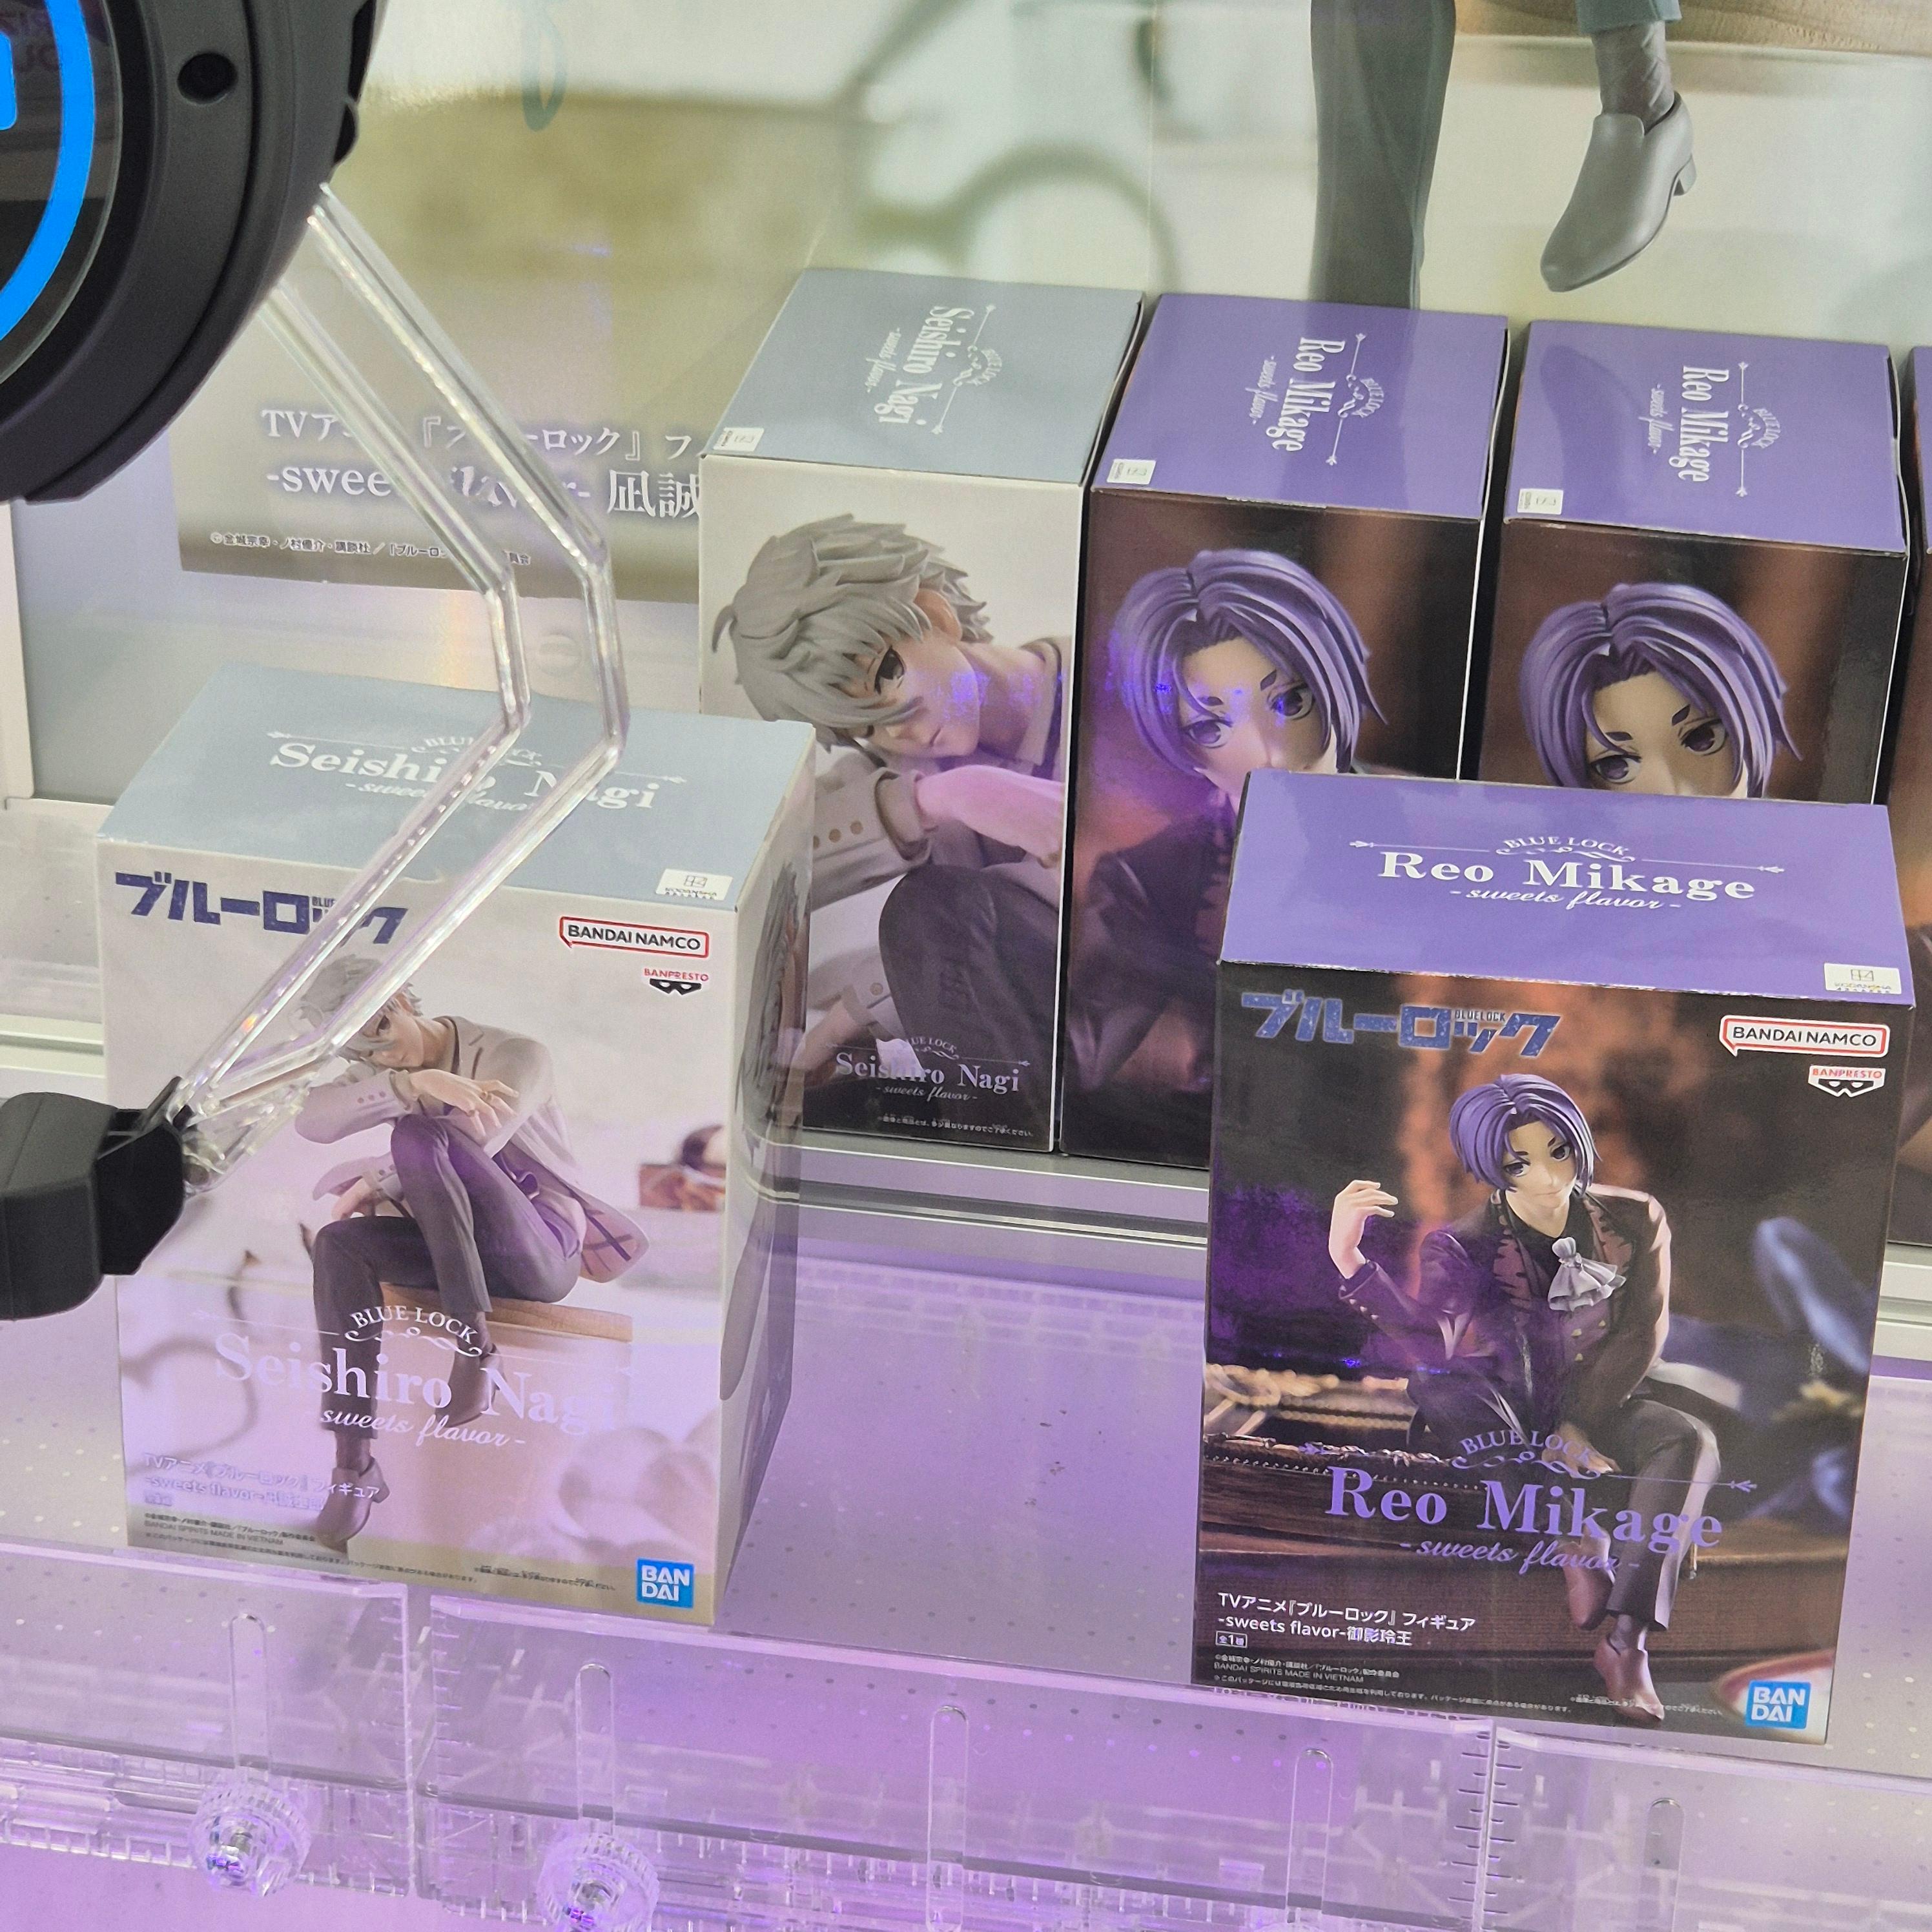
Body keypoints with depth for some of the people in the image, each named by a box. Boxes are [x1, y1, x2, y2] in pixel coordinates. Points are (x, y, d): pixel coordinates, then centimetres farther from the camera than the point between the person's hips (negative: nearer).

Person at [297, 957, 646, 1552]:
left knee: (417, 1133, -27)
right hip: (454, 1252, 6)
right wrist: (414, 1084, -30)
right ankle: (355, 1466, -28)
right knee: (338, 1243, -25)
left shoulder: (517, 1057, -8)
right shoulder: (383, 1073, 9)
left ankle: (473, 1340, -32)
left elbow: (472, 1143, -25)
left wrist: (369, 1184, -11)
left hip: (539, 1253, -6)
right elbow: (312, 1120, -14)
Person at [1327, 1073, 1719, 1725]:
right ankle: (1576, 1549, -37)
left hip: (1600, 1403, 1)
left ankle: (1628, 1638, -39)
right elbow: (1429, 1348, -25)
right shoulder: (1465, 1245, -9)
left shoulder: (1635, 1220, -4)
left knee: (1688, 1441, -30)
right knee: (1441, 1391, -34)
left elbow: (1640, 1335, -4)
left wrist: (1580, 1424, -15)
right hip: (1504, 1406, -1)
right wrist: (1351, 1262, -39)